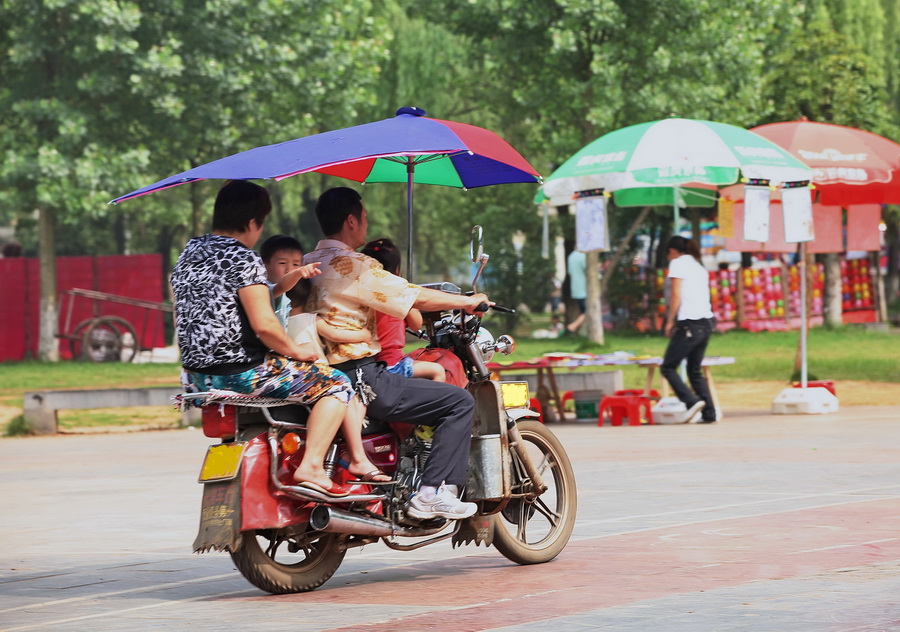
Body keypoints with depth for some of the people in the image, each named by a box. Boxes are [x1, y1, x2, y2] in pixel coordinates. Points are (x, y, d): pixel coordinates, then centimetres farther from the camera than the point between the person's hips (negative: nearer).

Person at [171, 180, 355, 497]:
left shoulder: (189, 252, 12)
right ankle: (311, 467, -11)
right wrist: (296, 351, -4)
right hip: (239, 370, -9)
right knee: (336, 384, 0)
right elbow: (264, 325, -21)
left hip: (196, 373, 9)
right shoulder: (243, 259, -15)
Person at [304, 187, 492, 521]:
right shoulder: (353, 265, -15)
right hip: (361, 377, -10)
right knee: (459, 402, -7)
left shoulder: (309, 264, 13)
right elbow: (415, 297, -14)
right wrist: (467, 301, 1)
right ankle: (432, 493, -12)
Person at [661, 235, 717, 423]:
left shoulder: (677, 263, -1)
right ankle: (709, 413, 6)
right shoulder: (699, 266, 22)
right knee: (695, 370, 15)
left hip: (689, 323, -8)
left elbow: (676, 296, -9)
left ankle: (692, 401, -19)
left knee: (668, 367, -2)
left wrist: (670, 322, -3)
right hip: (706, 322, 8)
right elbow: (703, 296, 18)